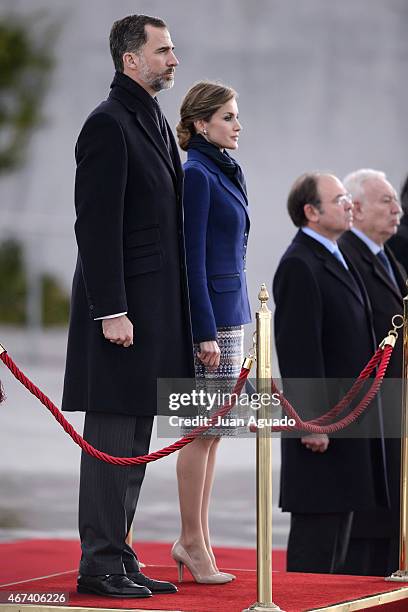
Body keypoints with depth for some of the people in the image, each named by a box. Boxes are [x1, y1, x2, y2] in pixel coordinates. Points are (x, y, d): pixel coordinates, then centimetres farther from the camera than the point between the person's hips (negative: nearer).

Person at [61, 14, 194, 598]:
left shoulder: (156, 123, 17)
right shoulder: (108, 124, -12)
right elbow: (97, 227, -17)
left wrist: (178, 317, 17)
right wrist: (111, 312, -21)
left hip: (156, 309, 9)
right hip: (123, 310, -9)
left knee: (134, 445, 13)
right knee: (111, 439, -5)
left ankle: (119, 556, 19)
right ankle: (100, 563, 1)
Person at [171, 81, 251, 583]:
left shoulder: (225, 172, 15)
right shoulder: (197, 175, -11)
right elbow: (192, 258, -15)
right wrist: (205, 332, -18)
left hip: (231, 312, 9)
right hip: (209, 315, -9)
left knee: (212, 431, 10)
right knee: (203, 430, -5)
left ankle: (196, 540, 15)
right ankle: (193, 542, 1)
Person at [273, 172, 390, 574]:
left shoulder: (335, 259, 17)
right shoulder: (299, 266, -15)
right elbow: (298, 350, -21)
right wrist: (311, 421, -24)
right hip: (322, 425, -10)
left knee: (340, 520, 14)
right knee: (317, 527, -7)